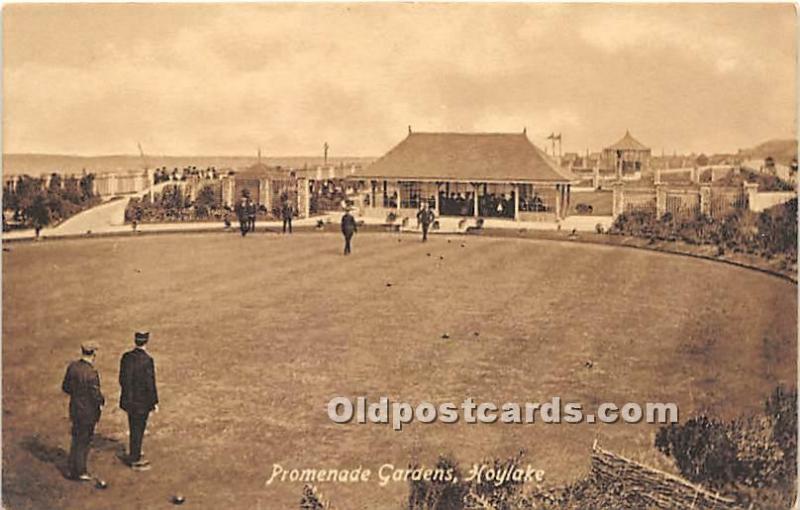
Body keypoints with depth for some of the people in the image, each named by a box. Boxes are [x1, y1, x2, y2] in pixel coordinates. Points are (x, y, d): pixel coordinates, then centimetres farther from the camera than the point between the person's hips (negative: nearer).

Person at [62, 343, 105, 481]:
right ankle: (79, 472, 20)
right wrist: (102, 401, -3)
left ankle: (72, 469, 33)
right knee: (83, 442, 9)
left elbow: (65, 387, 4)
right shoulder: (91, 373, -27)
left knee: (76, 440, 22)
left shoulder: (72, 367, -5)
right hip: (88, 413, -7)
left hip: (75, 409, 7)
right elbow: (96, 395, -23)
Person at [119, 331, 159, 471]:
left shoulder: (126, 357, -3)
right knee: (138, 430, 7)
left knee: (134, 427, 23)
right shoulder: (147, 360, -22)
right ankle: (135, 460, 19)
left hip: (128, 400, 6)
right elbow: (150, 384, -19)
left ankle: (133, 453, 40)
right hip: (142, 402, -6)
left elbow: (122, 379, 5)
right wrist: (155, 402, -9)